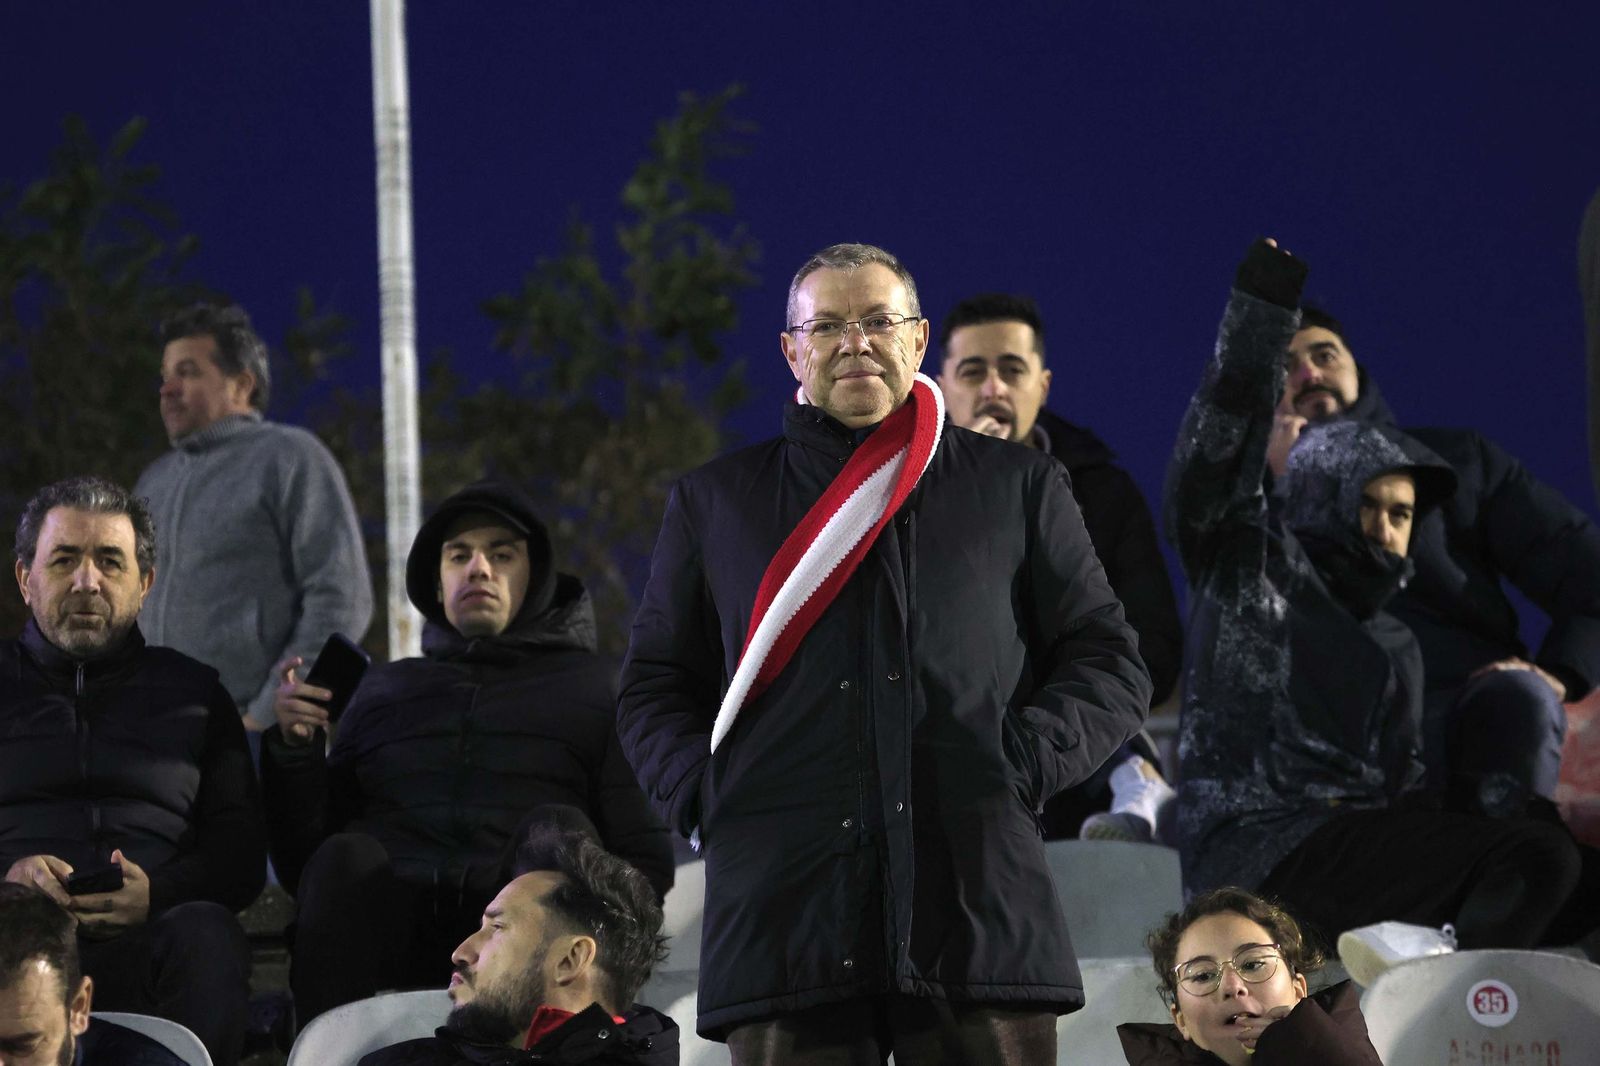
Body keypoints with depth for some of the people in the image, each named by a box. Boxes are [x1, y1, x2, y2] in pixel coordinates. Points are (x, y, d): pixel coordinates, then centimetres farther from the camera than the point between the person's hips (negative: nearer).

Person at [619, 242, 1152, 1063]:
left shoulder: (1017, 488, 18)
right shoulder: (714, 501, 20)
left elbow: (1108, 664, 16)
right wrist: (704, 793, 1)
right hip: (784, 915, 0)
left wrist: (1023, 764, -2)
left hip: (977, 896, 0)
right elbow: (652, 687, 20)